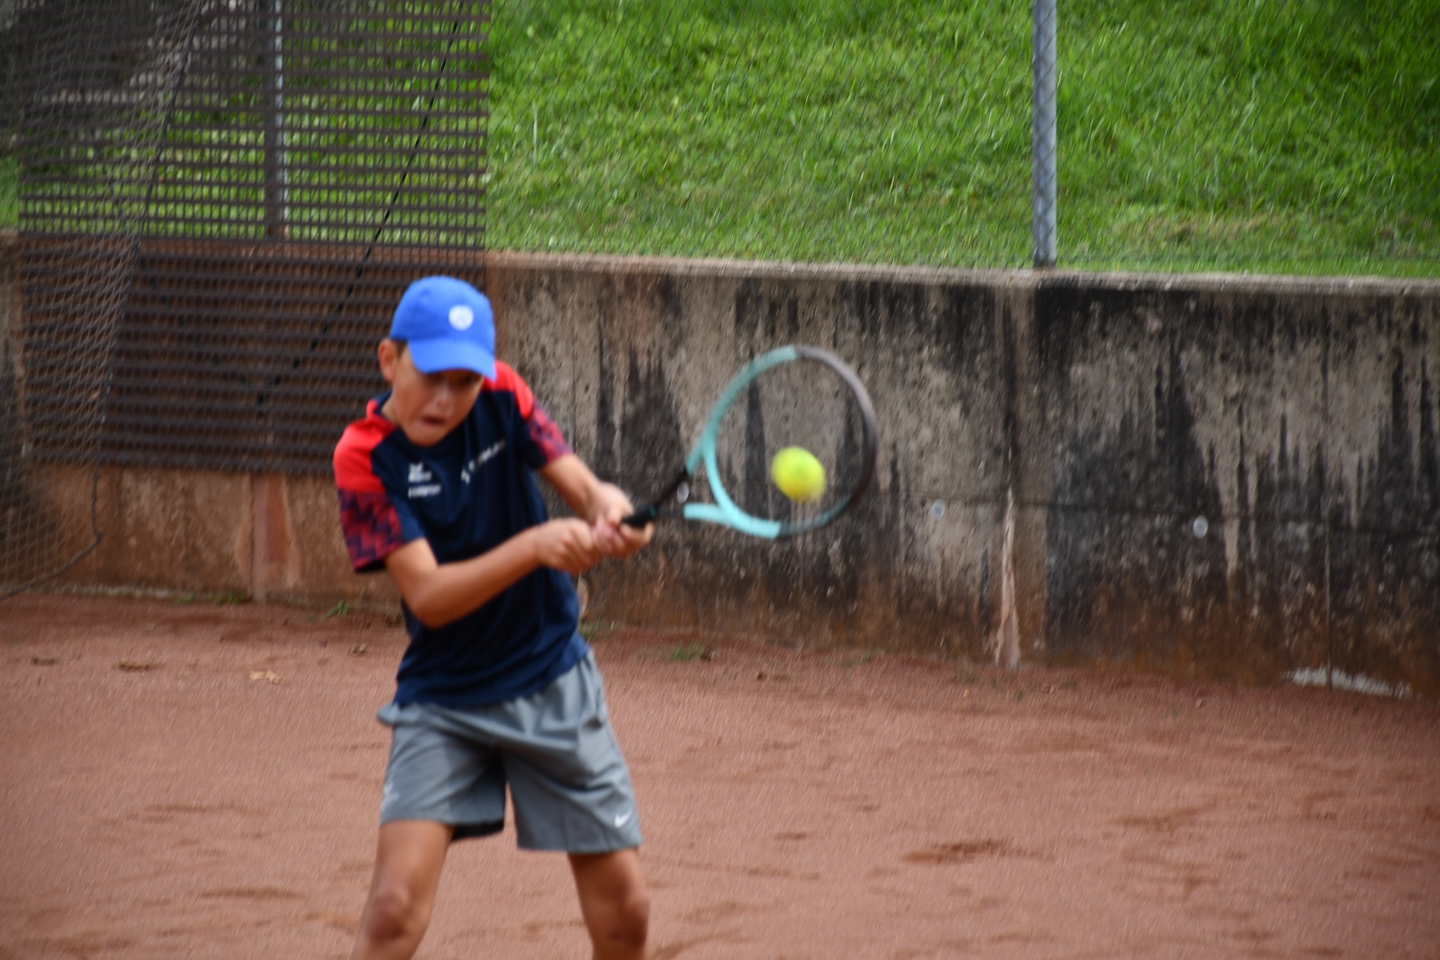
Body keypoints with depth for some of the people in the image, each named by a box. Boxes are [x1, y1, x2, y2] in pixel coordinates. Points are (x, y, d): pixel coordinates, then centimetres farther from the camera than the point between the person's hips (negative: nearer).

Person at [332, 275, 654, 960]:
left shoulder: (500, 398, -5)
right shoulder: (364, 459, -15)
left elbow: (580, 484, -8)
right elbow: (428, 595, -22)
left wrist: (609, 510, -33)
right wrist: (536, 545, -36)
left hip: (555, 687, 3)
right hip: (442, 703, -3)